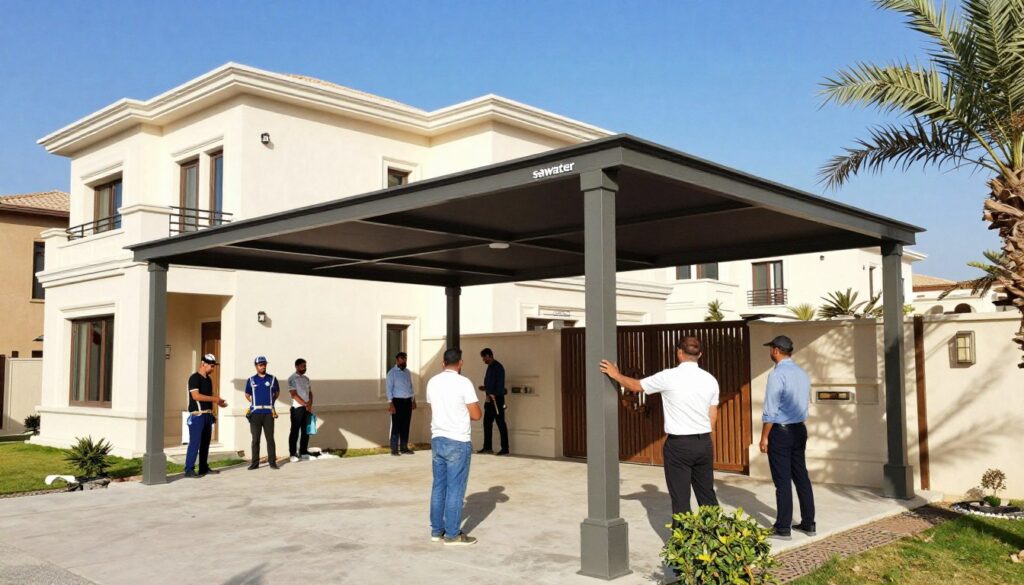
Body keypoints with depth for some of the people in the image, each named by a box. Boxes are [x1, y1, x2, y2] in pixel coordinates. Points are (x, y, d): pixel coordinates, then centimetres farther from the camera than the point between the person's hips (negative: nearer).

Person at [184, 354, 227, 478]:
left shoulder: (208, 379, 16)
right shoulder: (194, 378, -11)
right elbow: (196, 396, -21)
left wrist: (218, 401, 10)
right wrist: (214, 399, -17)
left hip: (208, 415, 9)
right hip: (197, 415, -9)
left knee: (205, 442, 12)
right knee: (195, 442, -9)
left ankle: (204, 468, 19)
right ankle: (189, 470, -6)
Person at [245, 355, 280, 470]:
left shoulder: (272, 379, 6)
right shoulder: (251, 380, 7)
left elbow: (277, 392, 19)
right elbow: (247, 395, 18)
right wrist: (254, 403, 7)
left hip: (268, 412, -1)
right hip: (255, 412, 1)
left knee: (270, 438, 0)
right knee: (255, 439, 4)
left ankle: (272, 462, 3)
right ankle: (255, 462, 8)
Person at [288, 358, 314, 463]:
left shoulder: (306, 379, 16)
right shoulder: (292, 378, -5)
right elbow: (294, 394, -12)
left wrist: (310, 404, -2)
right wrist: (305, 404, -15)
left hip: (307, 408, 6)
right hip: (297, 408, -6)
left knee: (306, 431, 6)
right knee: (295, 431, -4)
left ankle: (303, 452, 13)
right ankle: (292, 454, -1)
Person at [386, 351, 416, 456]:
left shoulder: (407, 372, 14)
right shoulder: (392, 372, -4)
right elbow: (389, 388, -8)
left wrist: (413, 400, 12)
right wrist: (390, 403, -16)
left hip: (408, 401, 6)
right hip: (397, 401, -6)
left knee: (406, 425, 9)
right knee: (396, 425, -3)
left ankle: (404, 447, 16)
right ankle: (394, 449, 2)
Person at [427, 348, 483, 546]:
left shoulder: (432, 382, 5)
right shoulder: (463, 382, -13)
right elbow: (476, 415, -10)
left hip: (437, 439, 6)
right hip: (458, 442, -6)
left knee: (439, 487, 13)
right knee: (455, 489, 0)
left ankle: (437, 531, 19)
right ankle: (452, 535, 5)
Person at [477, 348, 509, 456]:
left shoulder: (497, 367, -13)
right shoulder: (490, 367, 15)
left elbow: (499, 385, -19)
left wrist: (492, 394, -20)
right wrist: (486, 388, 18)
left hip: (497, 399, -9)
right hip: (490, 399, 9)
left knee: (500, 423, -5)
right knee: (487, 423, 11)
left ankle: (505, 449, -1)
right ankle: (487, 447, 18)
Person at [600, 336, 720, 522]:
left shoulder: (668, 377, -10)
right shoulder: (710, 380, 3)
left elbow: (635, 385, 3)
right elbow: (713, 417, 9)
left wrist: (616, 375, 20)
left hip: (679, 444, -4)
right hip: (704, 443, 4)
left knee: (680, 497, 3)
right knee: (707, 494, 14)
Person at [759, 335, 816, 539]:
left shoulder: (777, 375, -16)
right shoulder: (802, 373, 7)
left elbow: (771, 410, -16)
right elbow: (805, 403, 14)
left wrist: (764, 437, -9)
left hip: (780, 431, -7)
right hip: (799, 430, 7)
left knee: (783, 480, -1)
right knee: (801, 476, 13)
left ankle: (783, 528, 6)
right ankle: (808, 524, 19)